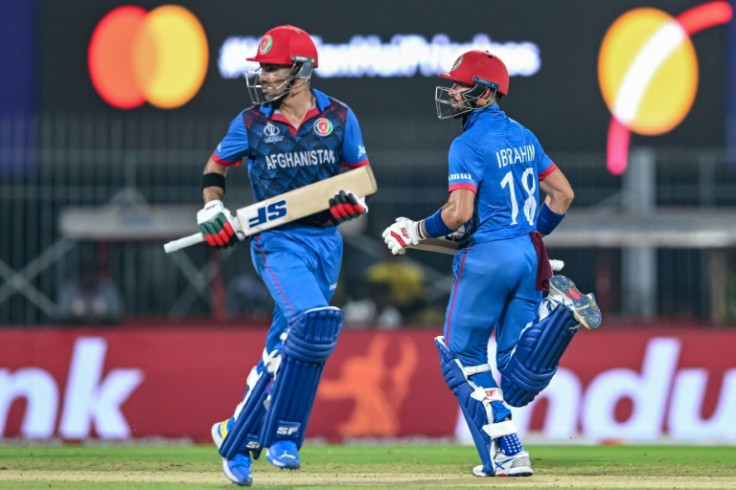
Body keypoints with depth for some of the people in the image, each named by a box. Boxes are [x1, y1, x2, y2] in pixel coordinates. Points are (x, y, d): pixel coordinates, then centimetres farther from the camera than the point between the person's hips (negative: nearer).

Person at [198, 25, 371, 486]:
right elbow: (216, 167, 14)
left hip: (326, 240, 3)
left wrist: (353, 200, -10)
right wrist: (213, 211, -2)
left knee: (283, 349, 6)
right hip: (278, 240, -3)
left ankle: (238, 437, 20)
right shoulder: (251, 123, -2)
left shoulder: (339, 118, 0)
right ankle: (283, 434, -15)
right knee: (314, 322, -26)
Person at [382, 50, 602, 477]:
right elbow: (563, 194, 16)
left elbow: (459, 213, -18)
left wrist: (416, 232, -2)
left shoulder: (469, 144, -10)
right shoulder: (523, 136, 14)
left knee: (464, 358, 7)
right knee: (515, 383, 7)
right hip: (529, 256, 7)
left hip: (487, 256, -7)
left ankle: (505, 454, -5)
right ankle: (557, 311, -17)